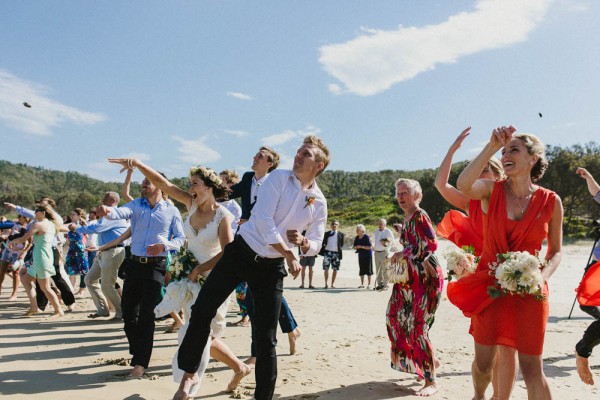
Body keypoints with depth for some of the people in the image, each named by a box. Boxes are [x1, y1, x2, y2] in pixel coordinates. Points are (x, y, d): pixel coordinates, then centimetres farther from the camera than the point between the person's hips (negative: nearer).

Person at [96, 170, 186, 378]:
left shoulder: (171, 211, 0)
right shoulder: (136, 204, 6)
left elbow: (180, 238, 4)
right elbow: (121, 212, -15)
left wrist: (164, 246, -16)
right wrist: (107, 211, -38)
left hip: (156, 266, -4)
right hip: (135, 264, 4)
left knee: (146, 313, -6)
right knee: (128, 310, 10)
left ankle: (140, 361, 2)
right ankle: (137, 350, 32)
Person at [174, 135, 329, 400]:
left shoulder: (319, 204, 2)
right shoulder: (278, 178, -5)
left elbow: (316, 244, 10)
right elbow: (264, 220, -15)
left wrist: (303, 242, -14)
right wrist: (289, 255, -14)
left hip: (271, 267, 1)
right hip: (241, 251, 0)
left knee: (266, 339, 1)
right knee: (201, 311, -3)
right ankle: (189, 373, 21)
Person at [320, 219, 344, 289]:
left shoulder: (340, 234, 7)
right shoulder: (327, 233, 8)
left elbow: (341, 244, 9)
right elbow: (323, 243, 7)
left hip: (336, 253, 1)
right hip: (327, 252, 0)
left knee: (335, 269, 4)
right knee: (326, 268, -3)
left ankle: (332, 284, 14)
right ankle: (326, 284, 8)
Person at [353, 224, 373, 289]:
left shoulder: (366, 237, -14)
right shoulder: (357, 238, 4)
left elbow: (370, 247, -16)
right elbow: (354, 247, 9)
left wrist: (362, 247, -23)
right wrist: (356, 247, -14)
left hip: (367, 255, -6)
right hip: (361, 255, 6)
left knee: (368, 270, -1)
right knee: (361, 270, 9)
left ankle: (369, 284, 5)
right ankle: (362, 284, 18)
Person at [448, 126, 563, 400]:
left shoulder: (551, 201, 0)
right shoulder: (492, 190, -2)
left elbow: (556, 251, 9)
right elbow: (463, 185, -26)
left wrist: (542, 277, -10)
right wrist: (491, 146, -28)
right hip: (489, 286, 0)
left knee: (531, 367, 0)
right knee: (483, 363, 10)